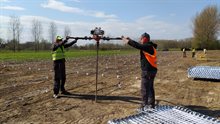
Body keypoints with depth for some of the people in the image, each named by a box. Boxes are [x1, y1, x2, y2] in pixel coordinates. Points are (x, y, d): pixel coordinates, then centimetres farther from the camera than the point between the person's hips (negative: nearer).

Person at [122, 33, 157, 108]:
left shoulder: (148, 46, -15)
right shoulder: (149, 46, 12)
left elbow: (138, 46, -25)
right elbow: (138, 45, 17)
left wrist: (128, 41, -15)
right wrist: (130, 40, 12)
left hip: (147, 71, -10)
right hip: (151, 70, 10)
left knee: (144, 89, -2)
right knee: (150, 88, 18)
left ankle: (144, 106, 5)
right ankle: (151, 104, 30)